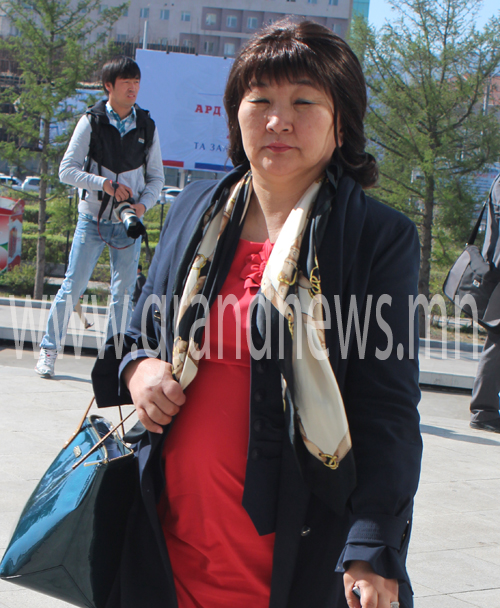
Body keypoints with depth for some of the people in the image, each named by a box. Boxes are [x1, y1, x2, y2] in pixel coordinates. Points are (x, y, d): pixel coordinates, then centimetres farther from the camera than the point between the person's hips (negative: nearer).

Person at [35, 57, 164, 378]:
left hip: (128, 223, 2)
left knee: (124, 293, 2)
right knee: (73, 286, 0)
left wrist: (143, 204, -9)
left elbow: (156, 177, 10)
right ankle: (49, 349, 13)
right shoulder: (92, 122, -2)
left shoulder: (147, 126, 5)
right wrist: (103, 183, -18)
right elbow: (67, 170, -4)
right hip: (92, 219, -2)